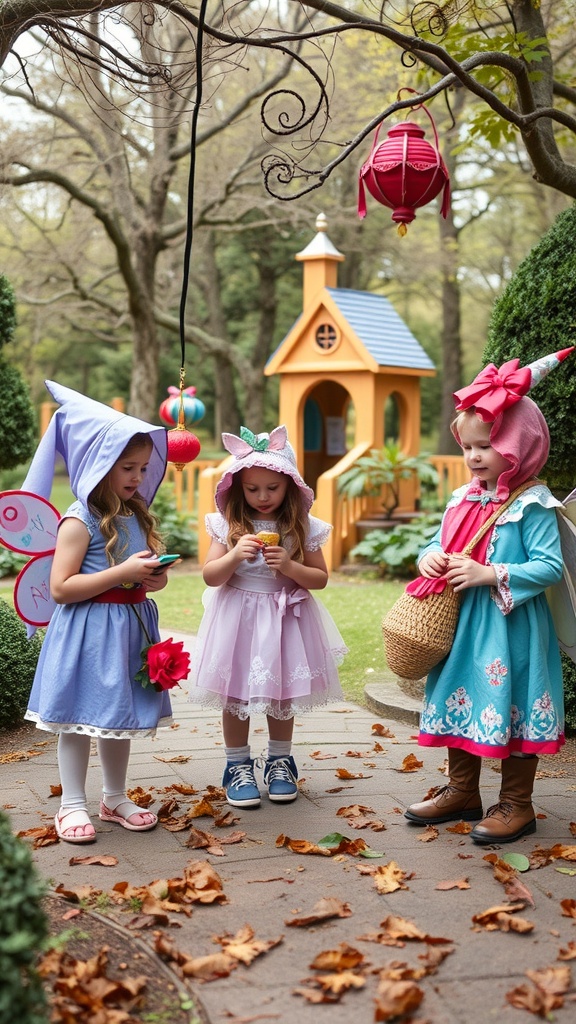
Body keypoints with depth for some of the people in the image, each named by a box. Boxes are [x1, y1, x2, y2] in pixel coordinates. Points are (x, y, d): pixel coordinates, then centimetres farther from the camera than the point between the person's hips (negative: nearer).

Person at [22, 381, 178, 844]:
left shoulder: (137, 516, 9)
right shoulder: (80, 521, -14)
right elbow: (60, 588, -19)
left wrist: (155, 577, -1)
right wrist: (123, 572, -24)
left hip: (129, 627, 7)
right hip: (88, 632, -7)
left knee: (120, 714, 16)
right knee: (80, 717, 3)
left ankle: (116, 798, 30)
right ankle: (72, 805, 15)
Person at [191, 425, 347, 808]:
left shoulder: (303, 528, -5)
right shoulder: (228, 525, -6)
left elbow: (320, 578, -2)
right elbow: (210, 576, -6)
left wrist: (289, 566, -19)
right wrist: (235, 555, -24)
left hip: (285, 618, 1)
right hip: (238, 617, -1)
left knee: (282, 694, 13)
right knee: (236, 694, 6)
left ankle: (280, 762, 30)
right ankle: (238, 766, 20)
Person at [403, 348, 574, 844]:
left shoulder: (532, 505, -13)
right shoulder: (464, 499, 9)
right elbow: (438, 543, 19)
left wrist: (490, 574, -24)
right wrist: (428, 558, -5)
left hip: (510, 627, -7)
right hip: (460, 622, 7)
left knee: (509, 707, 1)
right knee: (462, 703, 16)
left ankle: (516, 804, 17)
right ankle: (462, 792, 32)